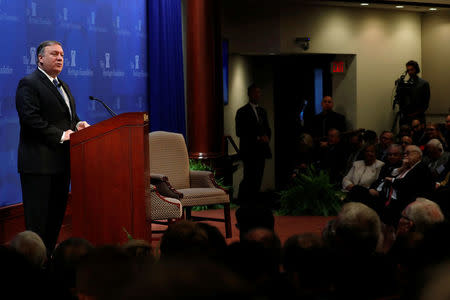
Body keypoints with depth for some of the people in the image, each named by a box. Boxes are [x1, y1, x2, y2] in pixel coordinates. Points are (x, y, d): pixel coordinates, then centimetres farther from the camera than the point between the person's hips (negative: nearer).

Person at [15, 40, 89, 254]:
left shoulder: (63, 86, 20)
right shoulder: (29, 84, -9)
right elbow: (30, 119, -19)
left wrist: (77, 124, 4)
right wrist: (60, 135, -19)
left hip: (61, 162, 9)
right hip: (39, 163, -9)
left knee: (57, 213, 12)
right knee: (38, 218, -5)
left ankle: (50, 255, 21)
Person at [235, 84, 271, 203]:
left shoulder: (262, 111, 18)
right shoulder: (242, 112, -3)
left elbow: (267, 129, 22)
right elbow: (240, 132, -10)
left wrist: (266, 137, -1)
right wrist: (257, 138, -15)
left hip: (261, 150, 6)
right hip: (249, 151, -6)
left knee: (258, 179, 4)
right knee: (249, 178, -11)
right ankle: (242, 202, -3)